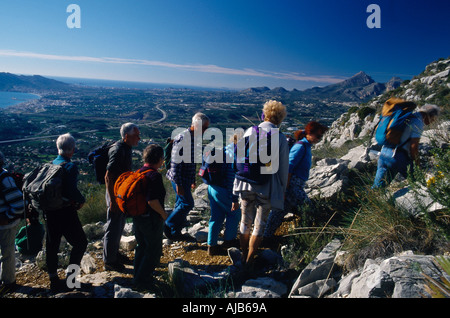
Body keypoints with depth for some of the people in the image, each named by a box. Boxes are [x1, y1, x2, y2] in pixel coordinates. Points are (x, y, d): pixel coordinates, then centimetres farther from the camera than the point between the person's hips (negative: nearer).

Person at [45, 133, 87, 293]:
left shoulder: (50, 164, 5)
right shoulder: (70, 167, -16)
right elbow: (72, 190, -25)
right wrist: (82, 200, -8)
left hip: (49, 211, 8)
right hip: (65, 212, -7)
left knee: (52, 246, 15)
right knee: (80, 242, 8)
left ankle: (54, 281, 27)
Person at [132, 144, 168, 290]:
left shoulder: (139, 172, 3)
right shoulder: (154, 176, -22)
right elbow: (152, 201, -28)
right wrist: (163, 214, -14)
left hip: (137, 216, 9)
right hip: (151, 219, -8)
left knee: (142, 246, 23)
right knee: (154, 250, 9)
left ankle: (138, 276, 36)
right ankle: (142, 280, 15)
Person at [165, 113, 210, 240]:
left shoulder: (196, 138, 10)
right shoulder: (182, 138, -19)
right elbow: (175, 162, -21)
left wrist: (193, 179, 21)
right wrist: (178, 184, -21)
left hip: (187, 178, 9)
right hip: (179, 178, -9)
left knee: (181, 204, 14)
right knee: (187, 203, -8)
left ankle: (176, 232, 25)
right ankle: (168, 226, 7)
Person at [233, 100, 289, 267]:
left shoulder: (249, 132, -1)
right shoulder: (280, 138, -7)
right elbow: (283, 168, -3)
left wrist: (240, 181, 17)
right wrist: (282, 190, 10)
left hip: (246, 184, 2)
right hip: (267, 187, -2)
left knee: (245, 222, 16)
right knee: (259, 225, 10)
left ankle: (243, 257, 31)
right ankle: (249, 261, 18)